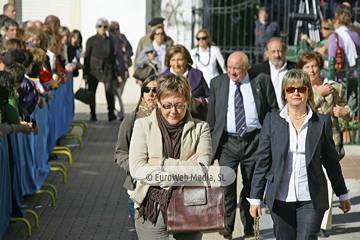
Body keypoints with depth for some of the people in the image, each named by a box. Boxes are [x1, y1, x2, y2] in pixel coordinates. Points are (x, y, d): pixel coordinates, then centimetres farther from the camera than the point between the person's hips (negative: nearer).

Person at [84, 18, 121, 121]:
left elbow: (113, 58, 14)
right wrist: (85, 73, -4)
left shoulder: (109, 41, 10)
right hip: (94, 69, 0)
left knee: (109, 91, -15)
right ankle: (93, 114, 13)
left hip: (107, 70, 0)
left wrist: (116, 74, 11)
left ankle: (111, 113, -10)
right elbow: (86, 57, 3)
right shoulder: (91, 40, 4)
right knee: (91, 92, 1)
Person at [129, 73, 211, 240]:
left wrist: (162, 163, -9)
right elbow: (137, 169, -8)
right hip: (152, 213, -1)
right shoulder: (143, 125, 4)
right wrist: (184, 170, -12)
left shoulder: (200, 129, 5)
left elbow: (202, 170, -9)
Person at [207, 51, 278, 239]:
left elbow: (273, 110, 6)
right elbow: (211, 116, 12)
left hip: (254, 140, -1)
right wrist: (211, 142, 8)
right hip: (227, 141, 1)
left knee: (251, 186, 7)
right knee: (227, 185, -7)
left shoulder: (261, 81, 4)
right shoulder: (217, 83, 9)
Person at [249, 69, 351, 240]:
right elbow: (262, 161, 4)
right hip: (281, 199, 1)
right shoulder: (272, 121, 3)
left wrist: (343, 195, 17)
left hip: (311, 200, -1)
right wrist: (255, 198, 1)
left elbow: (331, 161, 11)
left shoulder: (322, 122, 3)